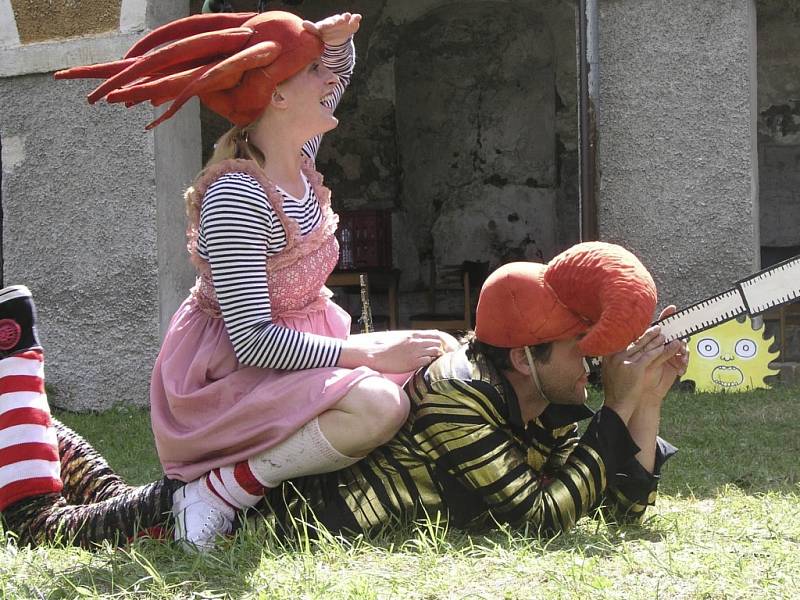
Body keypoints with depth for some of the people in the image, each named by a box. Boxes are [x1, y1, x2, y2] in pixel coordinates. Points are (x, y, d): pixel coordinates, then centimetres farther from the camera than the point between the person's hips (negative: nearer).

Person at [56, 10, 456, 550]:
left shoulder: (297, 157, 0)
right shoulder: (236, 196, -25)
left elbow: (340, 70, 19)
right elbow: (252, 340, -28)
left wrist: (336, 37, -5)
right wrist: (369, 355, -25)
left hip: (296, 348, 9)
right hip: (230, 378, -9)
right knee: (379, 406, -32)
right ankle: (219, 489, -18)